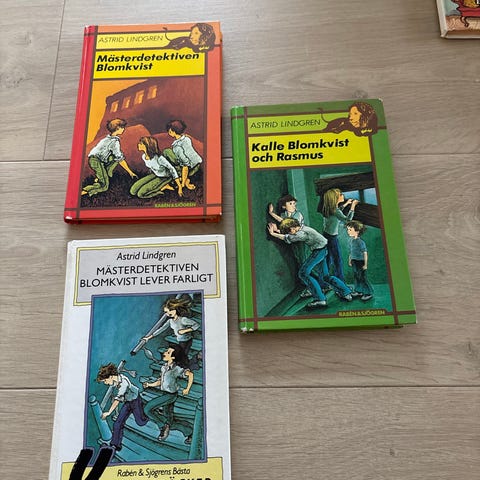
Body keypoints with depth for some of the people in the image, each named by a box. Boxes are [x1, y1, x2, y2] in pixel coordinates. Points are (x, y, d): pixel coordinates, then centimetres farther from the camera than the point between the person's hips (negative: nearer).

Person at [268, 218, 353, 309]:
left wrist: (273, 233, -19)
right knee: (325, 276, 18)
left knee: (303, 273, -11)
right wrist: (277, 230, 6)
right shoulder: (301, 228, 5)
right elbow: (287, 234, 17)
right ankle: (346, 293, 25)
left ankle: (320, 299, -13)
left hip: (319, 251, -10)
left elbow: (288, 238, -25)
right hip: (322, 251, 10)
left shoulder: (302, 233, -23)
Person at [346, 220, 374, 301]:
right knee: (356, 277, 15)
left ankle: (368, 293, 12)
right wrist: (350, 260, 19)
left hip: (361, 262, -8)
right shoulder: (351, 240, 1)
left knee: (362, 277, -1)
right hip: (354, 262, 8)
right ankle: (358, 291, 29)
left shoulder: (360, 242, -22)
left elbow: (365, 253, -18)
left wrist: (365, 264, -17)